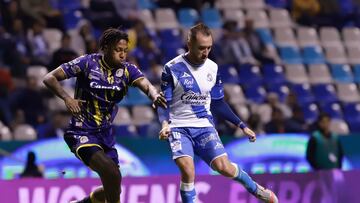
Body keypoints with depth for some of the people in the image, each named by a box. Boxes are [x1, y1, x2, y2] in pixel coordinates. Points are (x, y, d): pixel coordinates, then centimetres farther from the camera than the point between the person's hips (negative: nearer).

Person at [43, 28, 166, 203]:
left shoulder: (128, 70, -1)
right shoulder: (87, 63, -12)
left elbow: (146, 85, -20)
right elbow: (49, 78, -10)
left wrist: (155, 95, -44)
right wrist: (67, 98, -26)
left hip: (105, 133, 6)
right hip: (82, 133, -6)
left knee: (112, 186, 10)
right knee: (112, 175, -26)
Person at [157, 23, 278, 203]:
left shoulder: (212, 68, 5)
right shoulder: (172, 68, -8)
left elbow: (217, 103, 16)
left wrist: (242, 126, 12)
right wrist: (165, 124, -26)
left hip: (204, 126, 2)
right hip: (179, 127, -2)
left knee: (223, 167, -15)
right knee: (187, 170, -25)